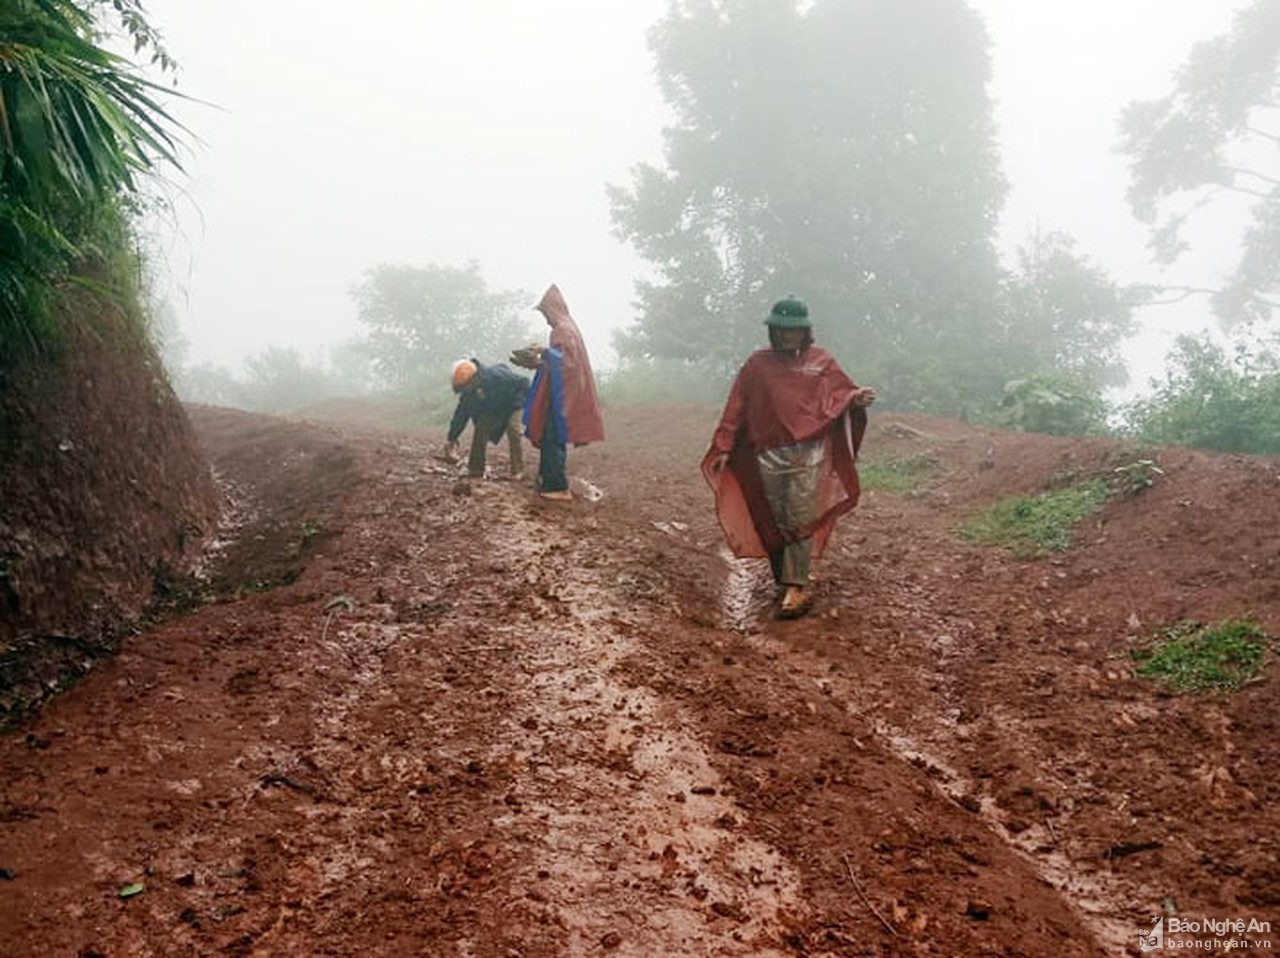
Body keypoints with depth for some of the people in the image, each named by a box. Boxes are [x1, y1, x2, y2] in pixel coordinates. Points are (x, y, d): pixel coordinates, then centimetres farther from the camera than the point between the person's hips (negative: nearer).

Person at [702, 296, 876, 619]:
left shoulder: (821, 361, 7)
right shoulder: (757, 363, 7)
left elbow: (842, 392, 5)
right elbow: (736, 407, 6)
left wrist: (858, 398, -19)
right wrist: (723, 447, 1)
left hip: (808, 453, -2)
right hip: (768, 455, 2)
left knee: (800, 522, -7)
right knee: (774, 522, 6)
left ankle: (796, 588, -6)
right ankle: (784, 582, 17)